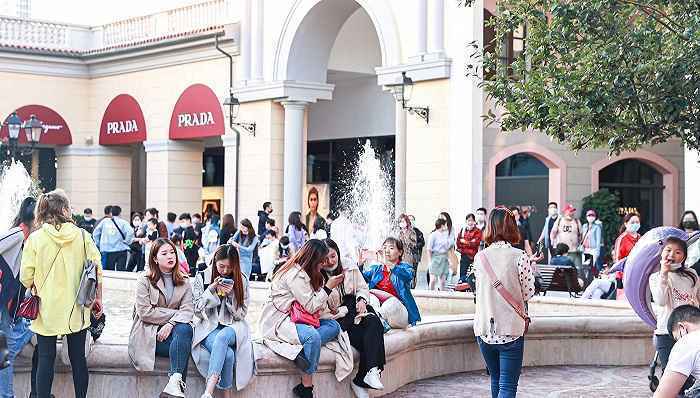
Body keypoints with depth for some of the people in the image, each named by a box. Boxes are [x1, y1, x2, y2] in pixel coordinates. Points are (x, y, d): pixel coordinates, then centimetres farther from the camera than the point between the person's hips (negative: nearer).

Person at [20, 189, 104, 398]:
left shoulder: (35, 238, -7)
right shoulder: (82, 236, -4)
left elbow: (26, 275, -8)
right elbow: (96, 269, -3)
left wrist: (36, 290, 13)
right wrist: (98, 299, 8)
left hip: (47, 308, -1)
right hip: (77, 309, 1)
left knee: (45, 358, 6)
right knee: (78, 357, 11)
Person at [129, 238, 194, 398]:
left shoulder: (184, 281, 13)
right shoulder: (144, 279, 2)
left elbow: (188, 310, -2)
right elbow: (145, 312, -10)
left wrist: (170, 324, -21)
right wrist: (175, 314, -9)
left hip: (172, 330, 3)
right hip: (149, 333, -3)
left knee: (184, 329, -32)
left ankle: (175, 382, -42)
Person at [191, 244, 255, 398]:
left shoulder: (241, 280, 5)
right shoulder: (201, 278, 4)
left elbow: (241, 315, 4)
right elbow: (198, 311, 2)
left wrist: (230, 295, -13)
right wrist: (211, 289, -12)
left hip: (233, 326, 0)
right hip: (208, 327, 0)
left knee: (222, 337, -38)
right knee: (228, 354, -34)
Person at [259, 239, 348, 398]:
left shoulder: (304, 272, 15)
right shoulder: (295, 275, -17)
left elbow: (315, 306, 14)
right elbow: (310, 306, -18)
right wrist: (328, 287, -10)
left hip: (294, 318, 10)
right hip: (277, 322, -10)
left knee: (334, 326, -4)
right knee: (313, 336, -34)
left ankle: (303, 353, -23)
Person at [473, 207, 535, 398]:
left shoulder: (480, 257, 1)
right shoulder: (519, 257, -11)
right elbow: (528, 293, -4)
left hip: (484, 330, 4)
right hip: (511, 331, -4)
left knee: (496, 379, 21)